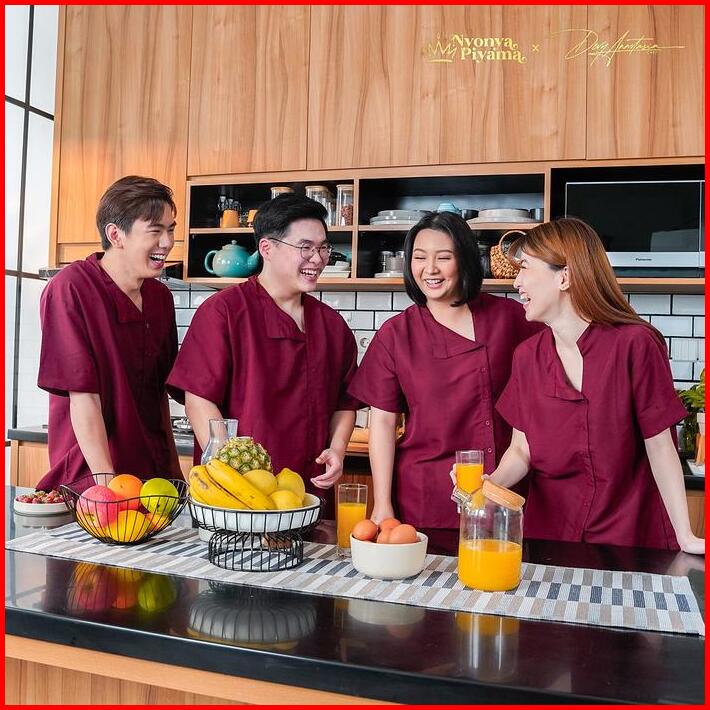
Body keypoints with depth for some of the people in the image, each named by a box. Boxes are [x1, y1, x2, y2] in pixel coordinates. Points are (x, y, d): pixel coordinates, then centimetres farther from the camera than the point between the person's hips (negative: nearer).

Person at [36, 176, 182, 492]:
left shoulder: (160, 296, 7)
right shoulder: (70, 290, -13)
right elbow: (83, 397, -18)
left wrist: (173, 472, 10)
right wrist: (107, 481, -22)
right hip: (87, 479, -6)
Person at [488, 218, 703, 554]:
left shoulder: (635, 343, -16)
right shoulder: (527, 356, -2)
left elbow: (660, 446, -11)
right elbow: (521, 450, 0)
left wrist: (685, 537, -11)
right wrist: (489, 483, -19)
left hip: (629, 535, -3)